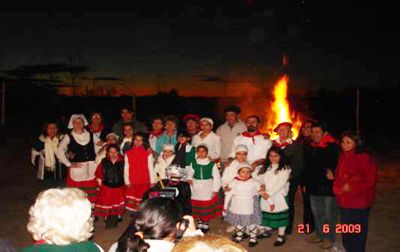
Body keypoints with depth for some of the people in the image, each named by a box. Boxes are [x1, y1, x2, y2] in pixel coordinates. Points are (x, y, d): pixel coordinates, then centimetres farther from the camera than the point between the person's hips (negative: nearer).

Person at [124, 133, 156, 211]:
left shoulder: (148, 153, 3)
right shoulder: (128, 153, 8)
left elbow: (151, 168, 1)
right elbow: (126, 169, 7)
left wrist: (152, 182, -5)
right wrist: (127, 182, 0)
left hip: (145, 183, -1)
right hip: (132, 184, 1)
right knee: (132, 204, -3)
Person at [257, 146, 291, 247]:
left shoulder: (285, 168, -6)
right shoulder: (265, 168, 10)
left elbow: (281, 183, -14)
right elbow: (261, 181, 2)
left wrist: (269, 193, -17)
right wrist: (264, 193, -14)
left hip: (279, 197, -4)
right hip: (266, 197, 4)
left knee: (280, 216, 1)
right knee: (267, 214, 14)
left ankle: (281, 236, 14)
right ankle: (268, 231, 34)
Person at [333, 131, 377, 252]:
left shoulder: (365, 158, -12)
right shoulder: (342, 158, 11)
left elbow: (369, 181, -14)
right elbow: (338, 177, 16)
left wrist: (351, 187, -16)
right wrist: (339, 187, -2)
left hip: (359, 202, -7)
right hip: (344, 201, 7)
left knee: (357, 232, 3)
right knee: (345, 230, 17)